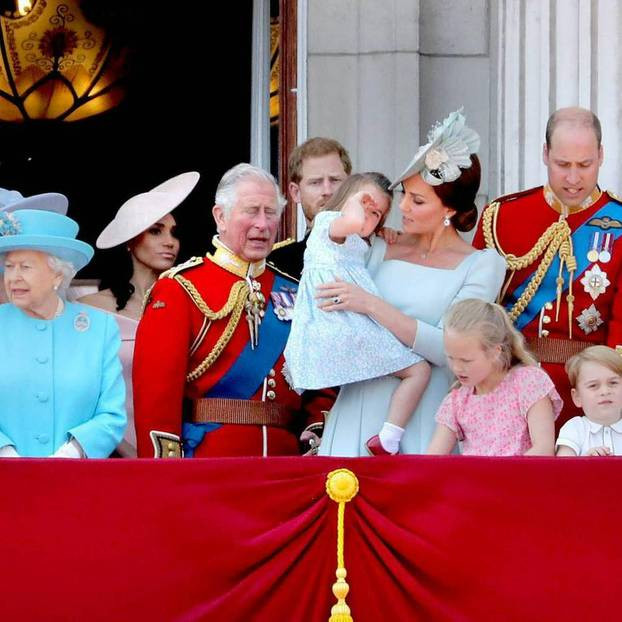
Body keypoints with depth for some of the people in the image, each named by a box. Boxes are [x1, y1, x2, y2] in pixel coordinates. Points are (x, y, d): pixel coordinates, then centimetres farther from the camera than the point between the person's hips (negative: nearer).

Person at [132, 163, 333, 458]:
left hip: (285, 466, 5)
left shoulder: (293, 293, 13)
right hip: (205, 464, -5)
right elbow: (155, 390, -10)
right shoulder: (180, 289, -2)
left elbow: (320, 385, 13)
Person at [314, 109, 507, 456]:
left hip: (423, 418, -3)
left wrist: (372, 305, -15)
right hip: (360, 410, 3)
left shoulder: (482, 265, 0)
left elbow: (446, 348, -12)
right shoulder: (380, 250, 11)